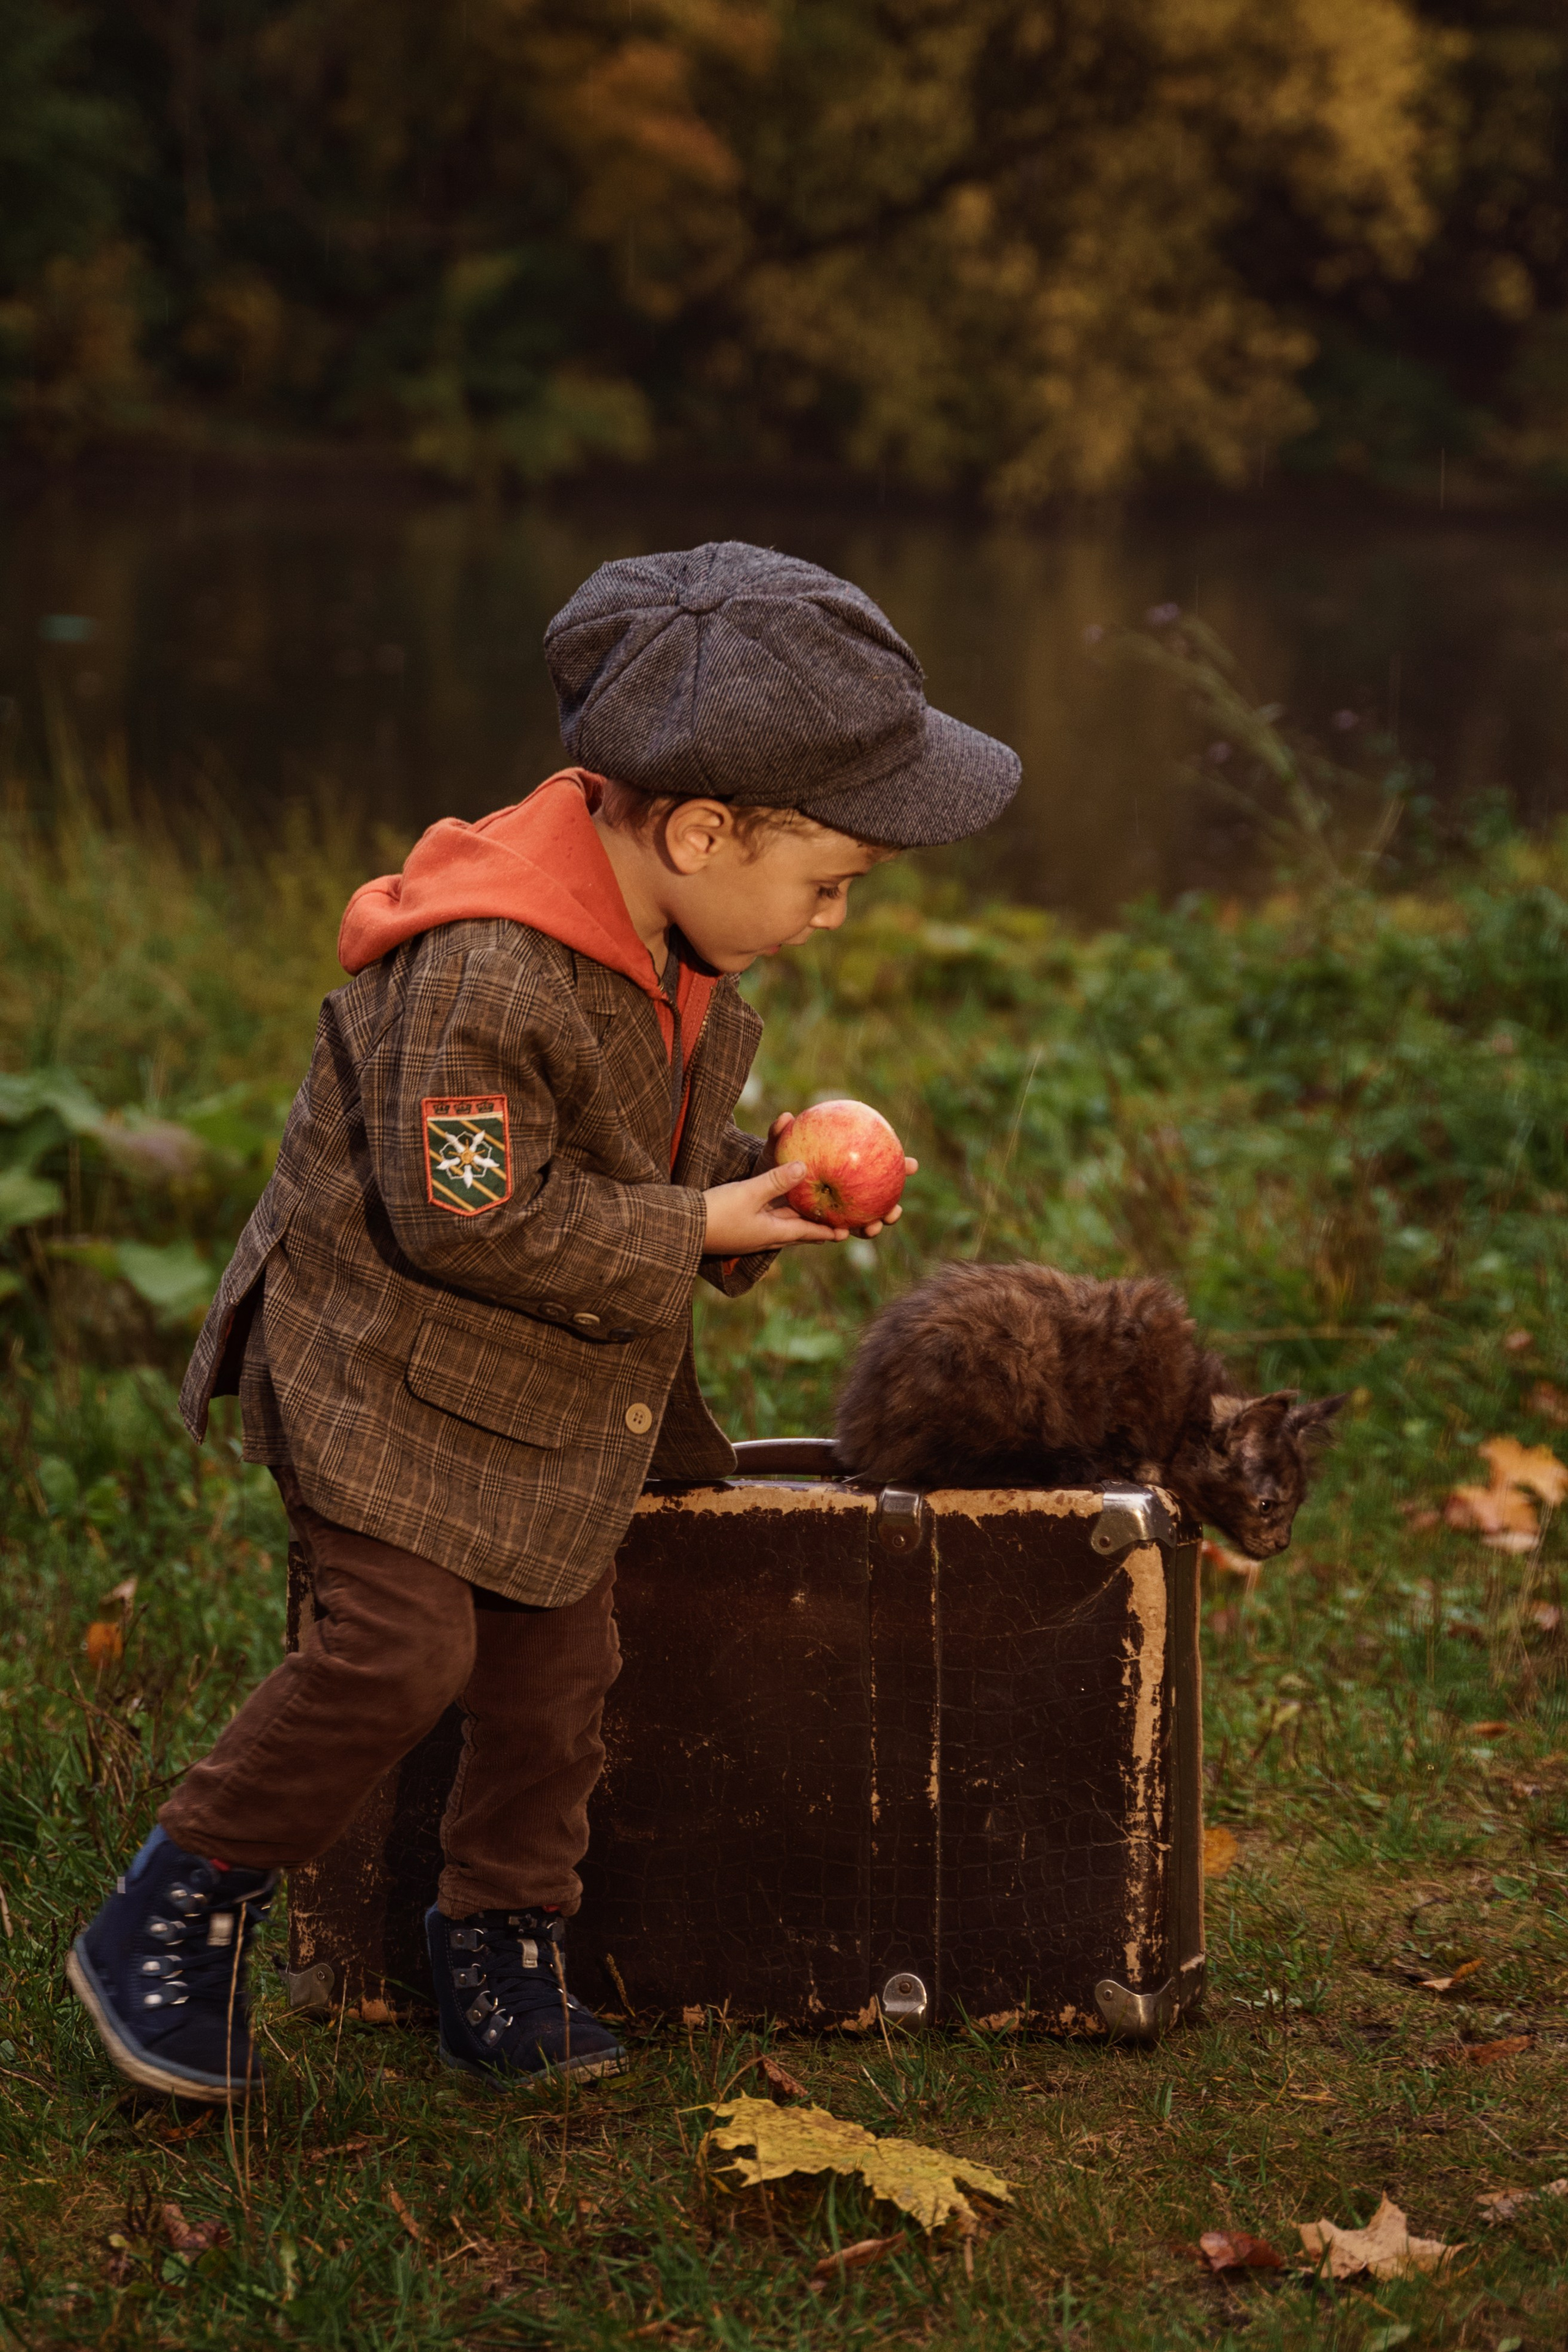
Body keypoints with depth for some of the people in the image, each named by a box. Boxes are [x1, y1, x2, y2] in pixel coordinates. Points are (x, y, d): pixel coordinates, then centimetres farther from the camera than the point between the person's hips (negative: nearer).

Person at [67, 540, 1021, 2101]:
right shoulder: (483, 974, -30)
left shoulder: (673, 949, 0)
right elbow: (470, 1219, -28)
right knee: (399, 1649, -16)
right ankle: (171, 1925, 2)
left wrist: (761, 1175, -6)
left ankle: (501, 1970, 25)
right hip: (385, 1367, -8)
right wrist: (696, 1231, -21)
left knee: (555, 1673, 8)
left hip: (559, 1394, 8)